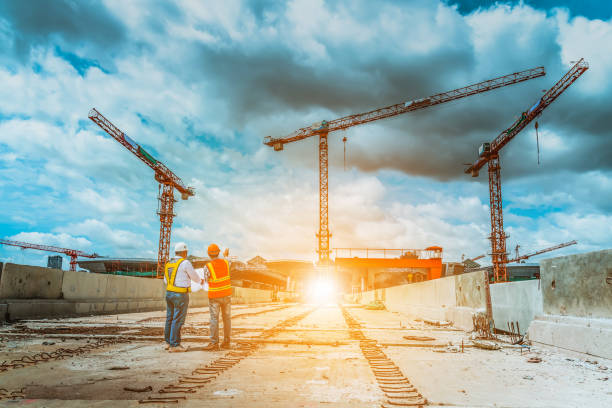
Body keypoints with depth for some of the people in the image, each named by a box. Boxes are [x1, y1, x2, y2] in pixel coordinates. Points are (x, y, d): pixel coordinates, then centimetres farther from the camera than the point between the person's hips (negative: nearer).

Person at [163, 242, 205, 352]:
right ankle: (174, 345, -2)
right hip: (180, 296, -8)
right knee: (178, 320, -4)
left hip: (169, 293, 8)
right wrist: (200, 281, 20)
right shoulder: (185, 263, -13)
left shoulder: (169, 264, 10)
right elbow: (194, 276, -2)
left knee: (170, 318, 14)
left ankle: (168, 342, 21)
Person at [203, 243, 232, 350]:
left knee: (214, 319, -1)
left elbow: (207, 280, -1)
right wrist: (226, 256, 40)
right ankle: (226, 342, 13)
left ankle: (214, 343, -4)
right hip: (227, 295, 4)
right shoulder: (225, 262, -3)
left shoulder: (208, 266, -16)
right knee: (227, 318, 9)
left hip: (214, 296, -4)